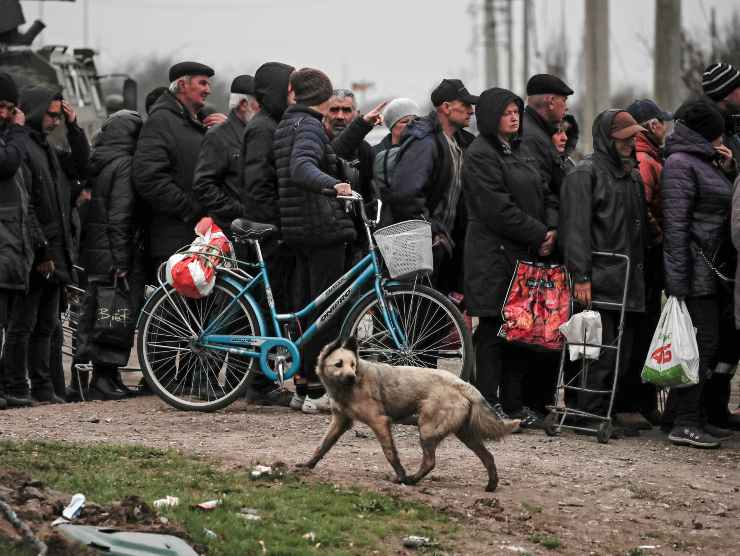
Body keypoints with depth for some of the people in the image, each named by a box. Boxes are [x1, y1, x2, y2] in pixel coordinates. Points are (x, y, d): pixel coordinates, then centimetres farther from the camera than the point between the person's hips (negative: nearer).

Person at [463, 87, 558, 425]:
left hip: (526, 255, 8)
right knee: (494, 329, -6)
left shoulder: (519, 151, 19)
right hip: (495, 255, -8)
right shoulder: (480, 155, -10)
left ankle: (513, 403, 13)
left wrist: (552, 228, -1)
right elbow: (498, 209, -17)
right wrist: (538, 234, -13)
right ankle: (488, 403, -3)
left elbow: (544, 194, 19)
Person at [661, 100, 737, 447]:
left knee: (707, 344, 10)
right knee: (703, 343, -10)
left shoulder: (703, 161, 18)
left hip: (711, 270, 9)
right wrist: (678, 280, -21)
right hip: (695, 270, -9)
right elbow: (676, 223, -17)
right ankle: (684, 423, -7)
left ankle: (690, 416, 16)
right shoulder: (680, 163, -11)